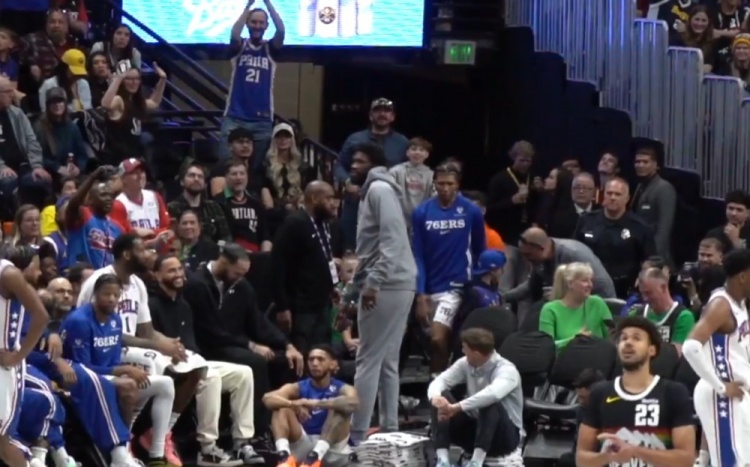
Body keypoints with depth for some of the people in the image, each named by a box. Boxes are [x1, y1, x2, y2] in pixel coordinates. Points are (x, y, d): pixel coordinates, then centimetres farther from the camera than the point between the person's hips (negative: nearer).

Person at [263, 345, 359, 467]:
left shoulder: (341, 389, 0)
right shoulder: (298, 388, 6)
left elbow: (353, 403, -27)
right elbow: (267, 398, -14)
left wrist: (316, 403, -37)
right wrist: (293, 404, -34)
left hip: (332, 451, -2)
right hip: (303, 447, 2)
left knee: (340, 408, -24)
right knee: (282, 407, -15)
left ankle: (316, 456, -44)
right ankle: (284, 456, -41)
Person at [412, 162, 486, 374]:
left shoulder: (472, 212, -6)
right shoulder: (422, 213, -4)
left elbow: (479, 251, 7)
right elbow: (418, 256, -3)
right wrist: (420, 295, -8)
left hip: (456, 286, -2)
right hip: (429, 288, 3)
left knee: (437, 338, -18)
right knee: (441, 340, 13)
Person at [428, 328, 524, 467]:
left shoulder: (506, 370, -22)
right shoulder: (466, 364, -2)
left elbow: (493, 393, -43)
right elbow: (439, 381, -8)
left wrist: (457, 407, -45)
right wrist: (436, 397, -33)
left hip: (505, 435, -6)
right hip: (476, 429, 6)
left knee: (491, 403, -36)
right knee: (442, 399, -15)